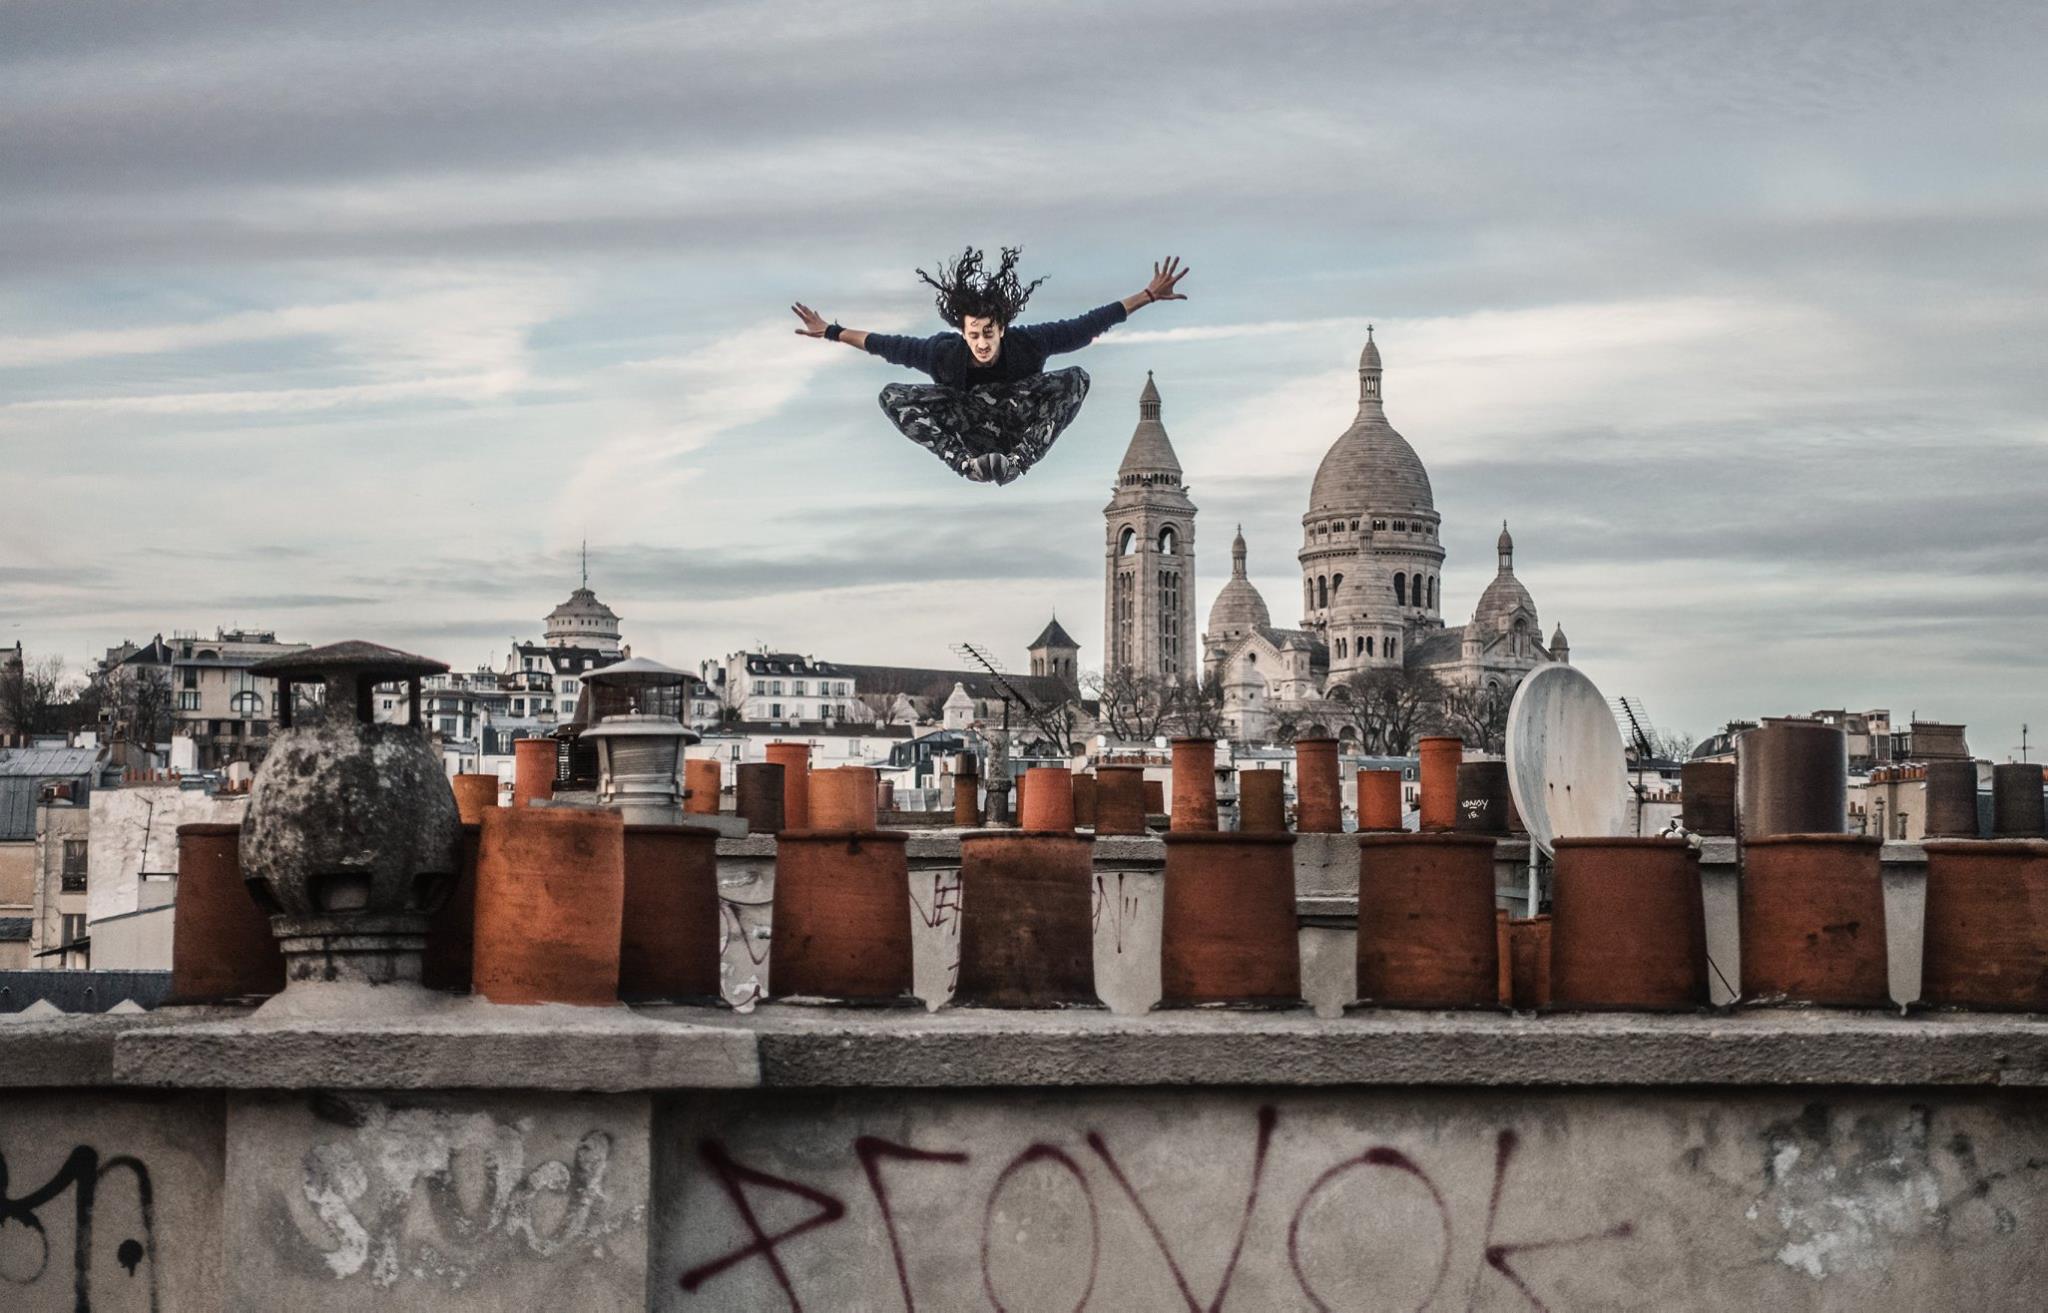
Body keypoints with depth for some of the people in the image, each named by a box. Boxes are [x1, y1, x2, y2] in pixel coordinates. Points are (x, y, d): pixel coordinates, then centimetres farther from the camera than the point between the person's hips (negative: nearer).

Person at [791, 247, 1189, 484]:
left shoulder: (1028, 343, -25)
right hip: (969, 430, 0)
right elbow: (887, 345, -11)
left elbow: (1089, 324, -21)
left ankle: (1022, 458, -22)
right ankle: (962, 460, -20)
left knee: (1077, 379, -27)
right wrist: (831, 333, -10)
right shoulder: (946, 353, -22)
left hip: (1020, 422, 0)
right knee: (892, 398, -22)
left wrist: (1148, 296, -22)